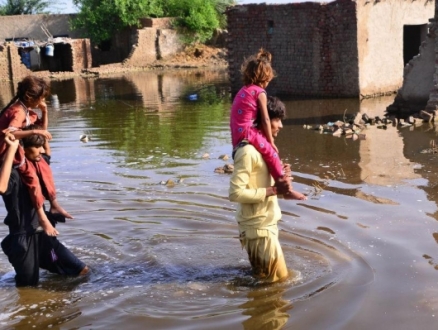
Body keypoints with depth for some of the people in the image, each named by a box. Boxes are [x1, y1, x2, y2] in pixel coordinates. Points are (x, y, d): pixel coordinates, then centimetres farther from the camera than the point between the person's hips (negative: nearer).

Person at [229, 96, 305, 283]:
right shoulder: (248, 151, -21)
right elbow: (235, 193, -26)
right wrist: (273, 190, -23)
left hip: (267, 222, 10)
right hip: (257, 226, -10)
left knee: (277, 276, 21)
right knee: (276, 278, -1)